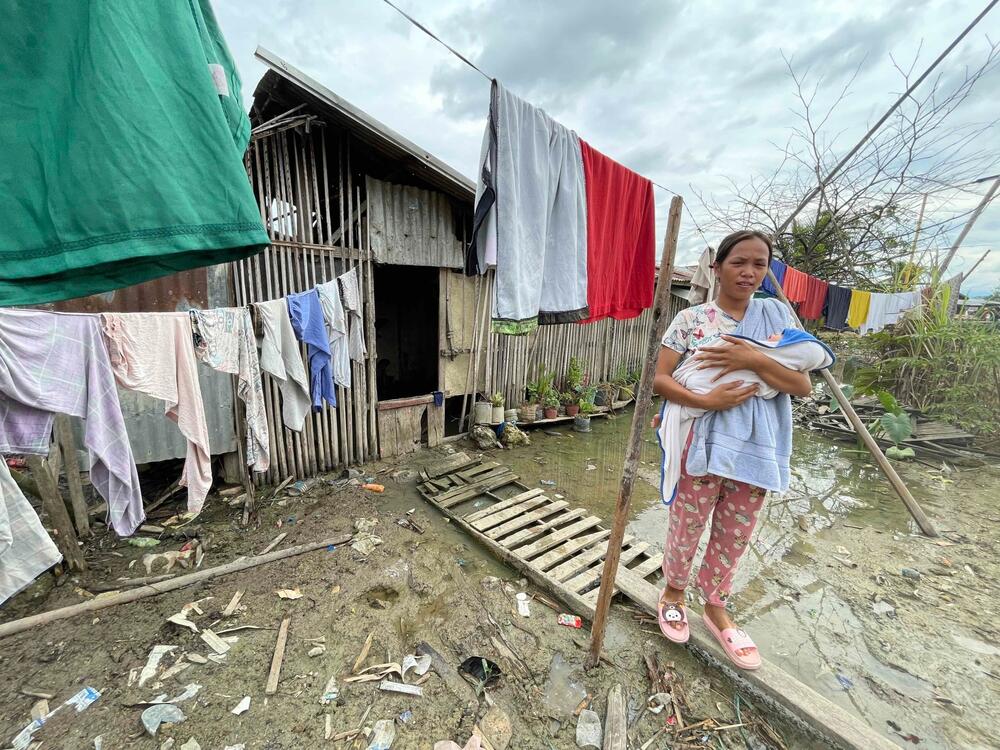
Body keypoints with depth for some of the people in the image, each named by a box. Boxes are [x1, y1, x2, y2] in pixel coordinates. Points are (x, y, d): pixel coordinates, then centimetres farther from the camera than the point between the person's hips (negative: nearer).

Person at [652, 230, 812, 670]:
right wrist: (706, 400, -22)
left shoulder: (777, 315, 5)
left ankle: (715, 608, 40)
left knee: (734, 536, 17)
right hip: (701, 444, -3)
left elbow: (804, 385, -2)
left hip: (756, 450, 3)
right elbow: (660, 380, -8)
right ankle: (673, 593, 38)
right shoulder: (690, 319, -3)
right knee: (686, 527, 12)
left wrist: (755, 360, -18)